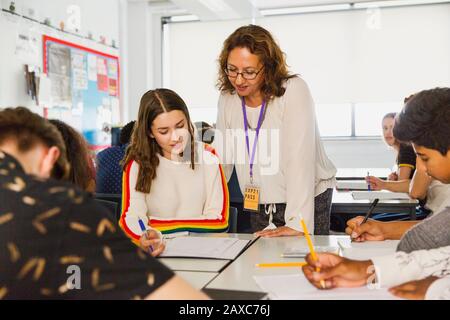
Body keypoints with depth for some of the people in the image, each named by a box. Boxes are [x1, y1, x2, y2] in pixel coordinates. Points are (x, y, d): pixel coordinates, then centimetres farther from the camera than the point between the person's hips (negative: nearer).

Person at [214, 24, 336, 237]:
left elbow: (300, 159, -25)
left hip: (308, 202, -4)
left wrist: (297, 223, -31)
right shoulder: (228, 97, -1)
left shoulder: (294, 90, -18)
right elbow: (221, 158, 2)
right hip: (258, 206, 5)